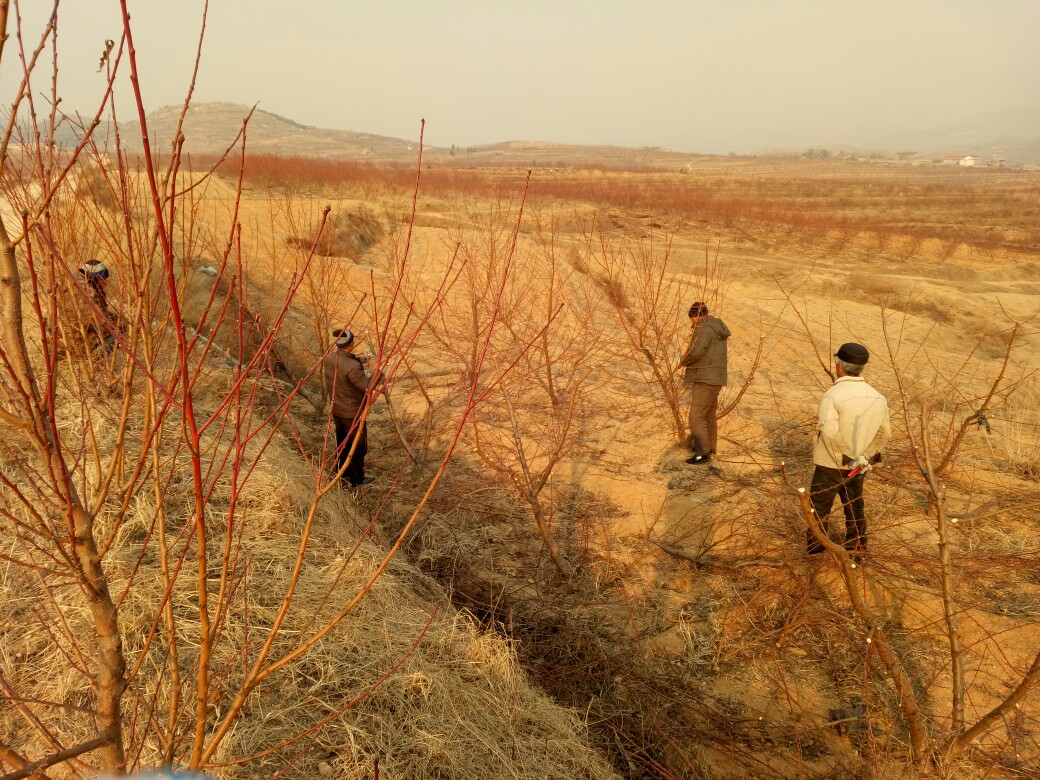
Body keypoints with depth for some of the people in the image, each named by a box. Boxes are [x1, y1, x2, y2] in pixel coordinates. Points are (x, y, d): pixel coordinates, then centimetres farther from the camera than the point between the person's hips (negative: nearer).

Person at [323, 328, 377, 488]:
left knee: (342, 442, 25)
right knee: (358, 446, 11)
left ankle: (344, 473, 43)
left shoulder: (329, 358, -8)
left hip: (336, 409, 8)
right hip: (352, 413, -8)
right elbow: (368, 388, -28)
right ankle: (356, 479, 26)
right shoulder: (352, 367, -32)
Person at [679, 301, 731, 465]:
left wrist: (683, 361, -6)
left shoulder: (705, 329, -17)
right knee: (709, 415, 21)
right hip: (715, 378, 10)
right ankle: (709, 446, 34)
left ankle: (703, 453, -5)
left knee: (697, 416, -7)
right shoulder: (717, 327, 14)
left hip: (706, 379, -10)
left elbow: (695, 352, -27)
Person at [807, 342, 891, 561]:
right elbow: (885, 434, 4)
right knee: (855, 510, 21)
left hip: (830, 466, -5)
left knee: (819, 509, 13)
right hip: (858, 468, 5)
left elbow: (829, 432, -33)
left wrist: (846, 457, -20)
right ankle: (856, 554, 32)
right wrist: (867, 456, 11)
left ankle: (814, 555, 25)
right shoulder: (878, 398, -2)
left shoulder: (832, 396, -22)